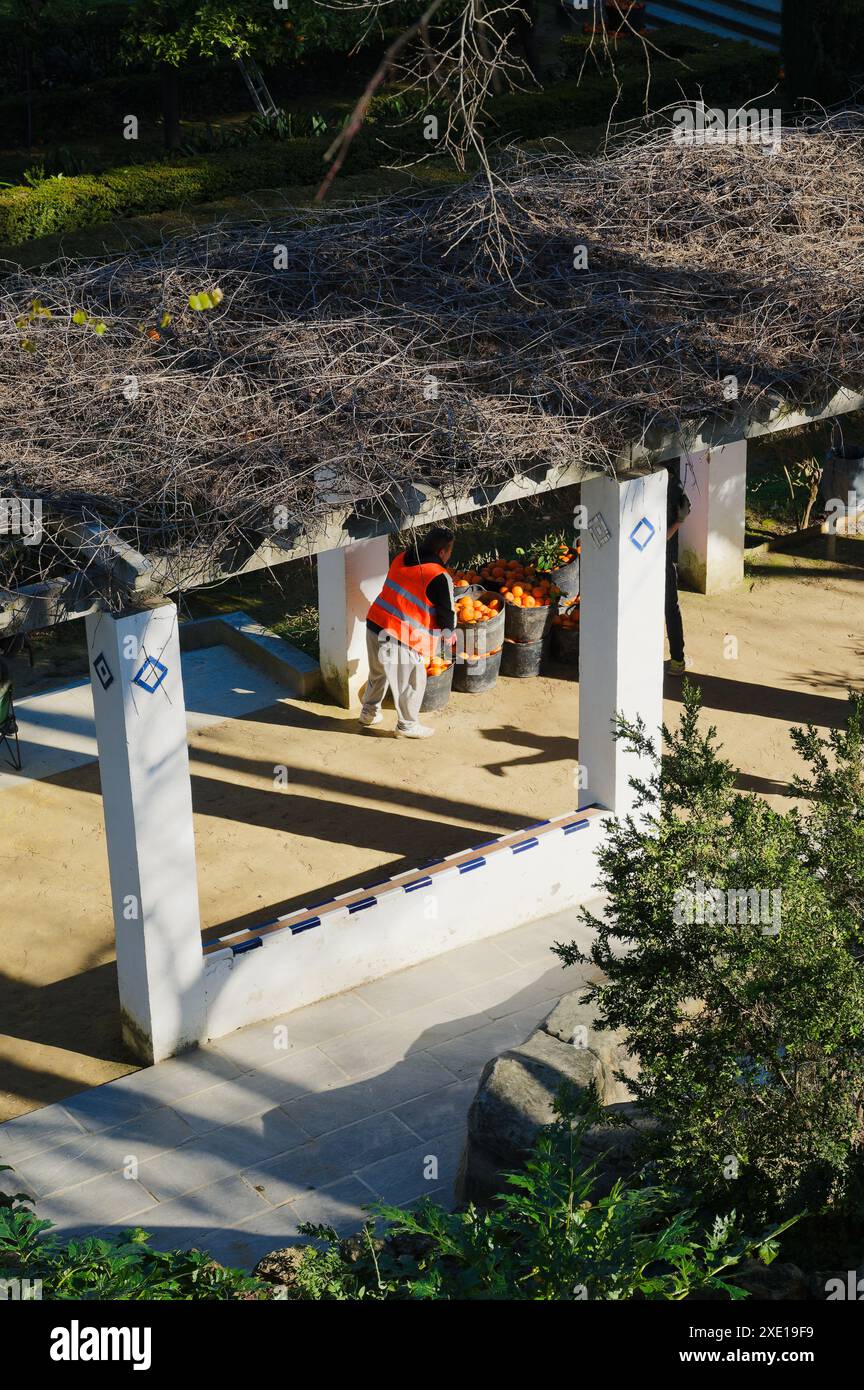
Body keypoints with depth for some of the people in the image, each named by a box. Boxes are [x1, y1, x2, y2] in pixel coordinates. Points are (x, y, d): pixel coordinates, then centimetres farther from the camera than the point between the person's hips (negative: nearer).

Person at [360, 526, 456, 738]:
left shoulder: (402, 558, 5)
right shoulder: (439, 578, -17)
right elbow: (448, 614, -8)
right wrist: (449, 634, 14)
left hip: (374, 625, 7)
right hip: (400, 638, -7)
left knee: (378, 673, 29)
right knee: (411, 682, 15)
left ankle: (369, 713, 45)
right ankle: (407, 725, 31)